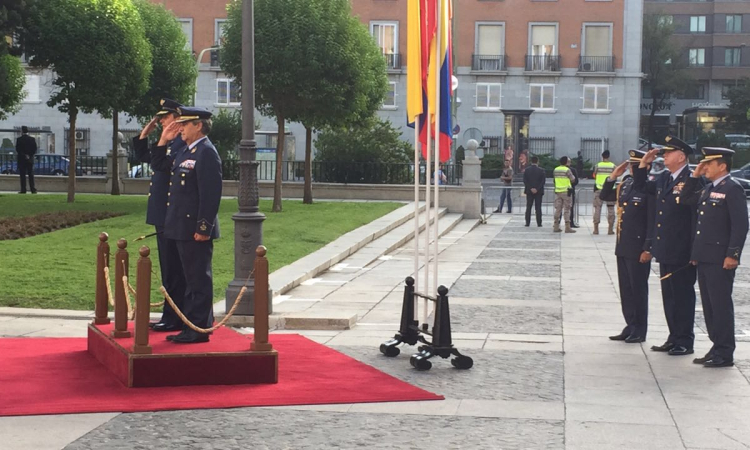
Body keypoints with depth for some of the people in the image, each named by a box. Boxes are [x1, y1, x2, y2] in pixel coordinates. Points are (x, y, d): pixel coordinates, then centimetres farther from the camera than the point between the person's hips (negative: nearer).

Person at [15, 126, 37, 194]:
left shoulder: (19, 139, -7)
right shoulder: (32, 139, 2)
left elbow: (17, 150, -11)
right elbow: (35, 150, 0)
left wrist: (24, 155, -7)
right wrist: (29, 155, 0)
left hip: (21, 160, -3)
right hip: (30, 160, 3)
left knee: (23, 175, -1)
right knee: (31, 175, 6)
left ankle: (23, 190, -4)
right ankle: (33, 189, 1)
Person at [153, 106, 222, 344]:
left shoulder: (206, 153, -14)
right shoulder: (186, 151, 16)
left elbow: (211, 194, -20)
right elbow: (159, 165, 30)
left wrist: (204, 228, -23)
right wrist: (163, 141, 16)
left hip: (196, 230, -10)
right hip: (182, 229, 10)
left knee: (199, 279, -3)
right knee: (192, 279, 15)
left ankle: (199, 329, 2)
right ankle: (191, 325, 22)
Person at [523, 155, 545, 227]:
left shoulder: (527, 170, -1)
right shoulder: (541, 170, -5)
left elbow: (525, 181, -5)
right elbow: (543, 181, -9)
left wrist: (531, 188, -6)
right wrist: (537, 189, -10)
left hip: (529, 191, 1)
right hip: (538, 191, -1)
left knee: (528, 207, 6)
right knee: (538, 207, 1)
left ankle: (527, 222, 3)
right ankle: (539, 223, -1)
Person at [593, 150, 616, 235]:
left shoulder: (597, 165, -3)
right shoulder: (613, 166, -3)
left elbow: (594, 176, 6)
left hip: (599, 189, 0)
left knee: (597, 208, 5)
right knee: (610, 209, 6)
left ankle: (596, 229, 2)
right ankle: (610, 229, 3)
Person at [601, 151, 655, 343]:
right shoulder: (625, 185, 9)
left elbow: (653, 221, -15)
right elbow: (604, 196, 20)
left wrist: (648, 249, -18)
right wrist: (612, 177, 5)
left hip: (638, 248, -7)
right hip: (622, 246, 8)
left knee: (638, 289, 1)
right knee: (625, 289, 13)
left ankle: (640, 331, 10)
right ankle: (630, 326, 22)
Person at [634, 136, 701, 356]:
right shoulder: (663, 178, 10)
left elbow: (697, 214, -16)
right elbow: (641, 187, 26)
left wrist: (694, 250, -18)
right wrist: (643, 164, 11)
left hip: (681, 253, -8)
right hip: (664, 249, 8)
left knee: (683, 295, 1)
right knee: (669, 295, 14)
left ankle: (685, 341, 9)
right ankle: (674, 338, 24)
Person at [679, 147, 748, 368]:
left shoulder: (732, 189, -11)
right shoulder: (708, 189, 15)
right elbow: (685, 199, 23)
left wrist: (732, 255, -20)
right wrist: (695, 176, 12)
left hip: (720, 259, -9)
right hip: (704, 257, 9)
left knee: (721, 305, -4)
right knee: (709, 306, 12)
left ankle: (725, 354, 2)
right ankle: (717, 347, 20)